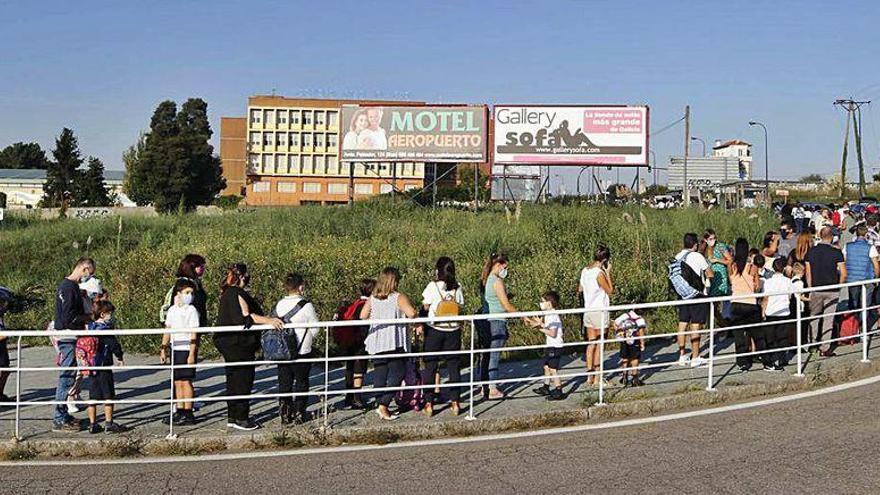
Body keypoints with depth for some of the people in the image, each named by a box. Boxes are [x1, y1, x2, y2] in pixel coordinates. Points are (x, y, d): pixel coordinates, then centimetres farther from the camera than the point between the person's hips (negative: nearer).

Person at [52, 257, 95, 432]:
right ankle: (59, 420, 1)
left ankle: (63, 415, 25)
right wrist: (89, 317, -12)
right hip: (68, 339, -10)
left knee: (67, 377, 16)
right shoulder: (69, 288, -17)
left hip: (68, 338, 10)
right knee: (67, 378, -5)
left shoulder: (66, 285, 15)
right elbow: (69, 318, -23)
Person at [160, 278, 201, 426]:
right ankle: (180, 411, 18)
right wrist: (163, 349, 11)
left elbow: (193, 334, -10)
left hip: (186, 349, -6)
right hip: (175, 350, 6)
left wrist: (192, 354, -14)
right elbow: (167, 331, 16)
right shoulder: (172, 310, 10)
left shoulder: (191, 310, -6)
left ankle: (188, 414, 2)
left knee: (186, 381, -4)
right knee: (178, 382, 10)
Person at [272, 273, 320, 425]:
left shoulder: (279, 305, 0)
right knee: (301, 381, 9)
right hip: (302, 351, -4)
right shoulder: (306, 305, -14)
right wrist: (309, 338, 12)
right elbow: (315, 329, -9)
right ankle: (299, 413, 13)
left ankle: (285, 414, 17)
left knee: (284, 382, 12)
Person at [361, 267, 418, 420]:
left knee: (379, 374, 12)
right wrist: (417, 313, -4)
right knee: (396, 374, 3)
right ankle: (383, 405, -6)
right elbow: (411, 313, -24)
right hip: (395, 343, -5)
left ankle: (381, 405, 16)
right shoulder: (399, 298, -11)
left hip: (376, 343, 5)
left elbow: (363, 316, 8)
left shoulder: (372, 298, 3)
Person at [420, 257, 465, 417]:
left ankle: (429, 404, 7)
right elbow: (460, 307, 5)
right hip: (454, 330, 3)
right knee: (454, 366, 10)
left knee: (430, 367, 6)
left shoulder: (433, 286, -10)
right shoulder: (458, 287, -1)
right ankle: (455, 402, 12)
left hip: (434, 329, -3)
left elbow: (425, 306, -5)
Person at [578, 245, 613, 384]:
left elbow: (580, 289, 15)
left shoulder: (584, 271, 4)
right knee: (599, 345, 2)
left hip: (588, 311, 7)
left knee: (591, 344, 12)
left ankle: (590, 376, 16)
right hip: (600, 312, -7)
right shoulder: (599, 273, -19)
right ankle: (597, 378, 8)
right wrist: (608, 273, -8)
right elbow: (610, 291, -10)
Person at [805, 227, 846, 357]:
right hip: (832, 291, -2)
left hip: (816, 290, 2)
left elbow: (808, 273, 3)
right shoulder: (836, 252, -8)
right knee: (828, 320, 3)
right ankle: (825, 349, 6)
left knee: (814, 317, 16)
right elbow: (843, 274, -9)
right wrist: (838, 285, 7)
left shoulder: (811, 251, 0)